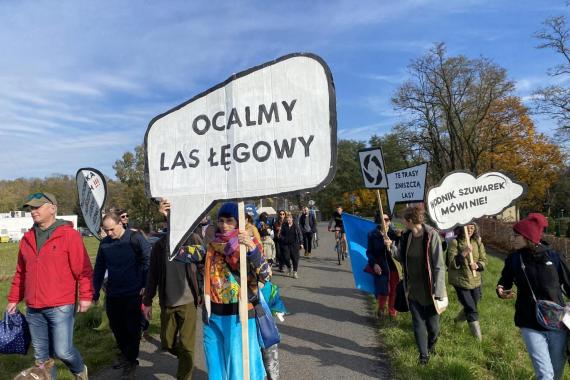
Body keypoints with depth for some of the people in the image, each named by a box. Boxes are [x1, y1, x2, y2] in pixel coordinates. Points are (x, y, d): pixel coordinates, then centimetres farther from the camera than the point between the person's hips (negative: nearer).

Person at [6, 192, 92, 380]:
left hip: (61, 307, -6)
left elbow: (83, 269, -12)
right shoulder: (27, 238, 9)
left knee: (63, 351, -3)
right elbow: (20, 273, 18)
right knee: (41, 356, 15)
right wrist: (13, 299, 18)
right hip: (34, 310, 6)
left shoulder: (69, 235, -10)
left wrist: (85, 296, -14)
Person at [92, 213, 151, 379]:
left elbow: (148, 260, -11)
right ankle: (124, 353, 38)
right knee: (116, 326, 16)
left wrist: (146, 285, -12)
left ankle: (131, 361, 19)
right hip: (112, 295, 5)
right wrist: (95, 292, 13)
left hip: (133, 294, -5)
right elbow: (99, 269, 12)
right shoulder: (104, 243, 4)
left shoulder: (135, 238, -12)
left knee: (132, 328, 3)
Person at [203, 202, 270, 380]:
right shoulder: (214, 244, 5)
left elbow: (265, 275, -24)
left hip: (238, 315, -5)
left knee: (239, 363, 7)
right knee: (216, 361, 18)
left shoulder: (248, 244, -11)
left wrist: (252, 248, -41)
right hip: (214, 314, 5)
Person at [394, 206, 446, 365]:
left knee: (433, 325, 13)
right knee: (418, 324, 12)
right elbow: (401, 258, 13)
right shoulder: (407, 236, -1)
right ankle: (423, 355, 31)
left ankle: (431, 345, 45)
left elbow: (439, 265, -18)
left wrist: (438, 291, -19)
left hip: (429, 290, -4)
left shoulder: (431, 235, -18)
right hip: (413, 289, 4)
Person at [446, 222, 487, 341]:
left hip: (475, 280, 5)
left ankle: (458, 319, 49)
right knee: (471, 309, -1)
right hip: (460, 280, -5)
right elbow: (452, 263, -18)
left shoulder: (478, 242, 1)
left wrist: (477, 265, -17)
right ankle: (478, 338, 15)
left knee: (471, 306, 20)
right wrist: (464, 253, -31)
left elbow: (484, 260, 4)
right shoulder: (454, 242, -14)